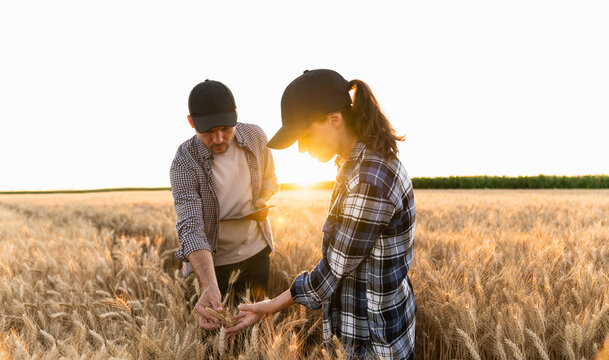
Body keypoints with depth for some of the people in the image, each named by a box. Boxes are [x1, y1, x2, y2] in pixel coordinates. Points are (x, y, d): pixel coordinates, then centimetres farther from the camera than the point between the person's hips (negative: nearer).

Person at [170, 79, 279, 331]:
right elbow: (190, 228, -33)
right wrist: (209, 286, -47)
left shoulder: (255, 137, -12)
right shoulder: (185, 163, -25)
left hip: (257, 250, 4)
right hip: (213, 261, -3)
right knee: (216, 324, 10)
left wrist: (264, 201, -14)